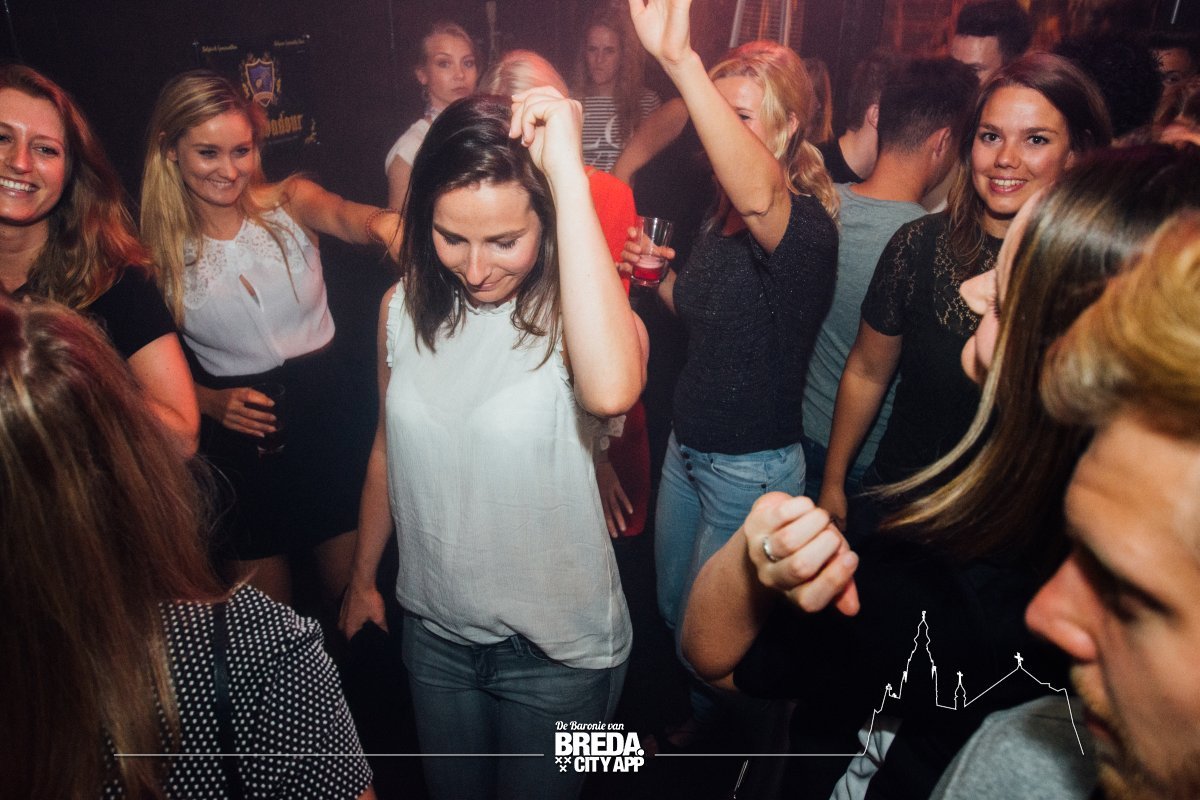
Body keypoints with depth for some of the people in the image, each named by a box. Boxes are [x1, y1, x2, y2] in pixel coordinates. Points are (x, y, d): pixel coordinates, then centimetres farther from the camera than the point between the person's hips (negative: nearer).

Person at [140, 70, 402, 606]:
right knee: (268, 613, 14)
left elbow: (343, 215, -30)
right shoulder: (158, 246, -5)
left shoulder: (290, 202, -6)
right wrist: (210, 401, -17)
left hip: (323, 406, 0)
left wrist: (380, 222, -54)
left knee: (352, 590, 12)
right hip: (237, 428, 0)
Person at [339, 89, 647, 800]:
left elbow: (610, 389, -46)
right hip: (435, 632, 4)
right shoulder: (406, 309, -7)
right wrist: (363, 577, 17)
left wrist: (569, 174, -41)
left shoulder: (570, 311, -21)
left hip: (558, 649, -4)